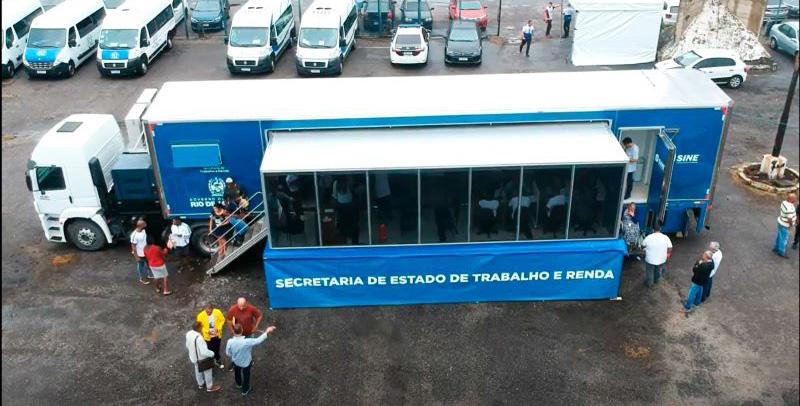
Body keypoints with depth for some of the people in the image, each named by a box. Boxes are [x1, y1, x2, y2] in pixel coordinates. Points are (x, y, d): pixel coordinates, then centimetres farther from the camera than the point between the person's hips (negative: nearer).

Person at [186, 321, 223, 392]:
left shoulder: (188, 334, -14)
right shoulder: (199, 338, -39)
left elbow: (187, 346, 4)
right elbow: (204, 352, -34)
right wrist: (212, 353, -17)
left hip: (193, 357, 7)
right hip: (201, 359, -7)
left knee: (198, 371, 30)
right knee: (207, 372, 17)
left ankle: (200, 384, 52)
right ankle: (210, 387, 35)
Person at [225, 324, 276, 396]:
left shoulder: (230, 342, -30)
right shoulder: (247, 342, -40)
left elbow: (228, 353, -13)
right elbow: (258, 340, -27)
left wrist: (233, 357, 9)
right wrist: (267, 332, -19)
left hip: (235, 361, 3)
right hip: (246, 362, -3)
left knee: (237, 373, 34)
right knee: (246, 376, 25)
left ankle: (239, 385, 61)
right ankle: (245, 391, 47)